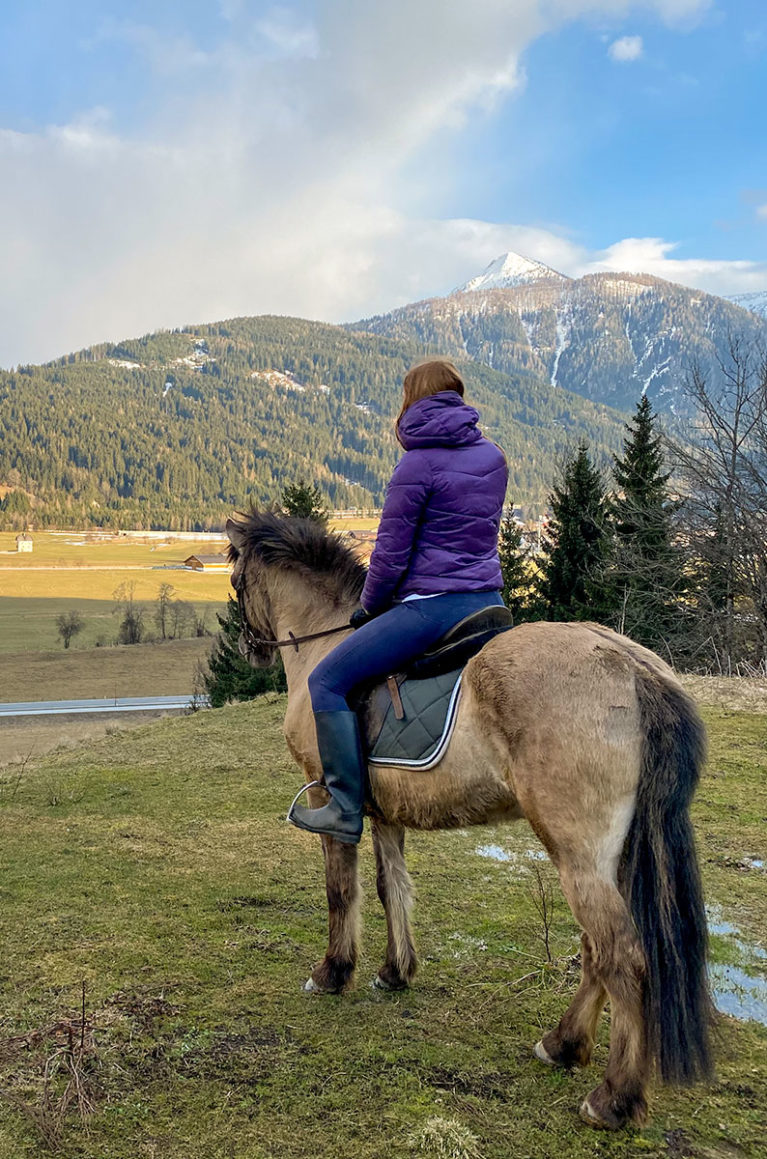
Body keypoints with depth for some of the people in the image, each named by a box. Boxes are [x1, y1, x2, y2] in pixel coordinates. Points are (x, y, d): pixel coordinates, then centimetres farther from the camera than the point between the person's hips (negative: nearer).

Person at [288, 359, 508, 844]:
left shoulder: (419, 464, -11)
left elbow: (391, 553, -9)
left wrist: (368, 607, 7)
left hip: (432, 606, -8)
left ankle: (346, 808, -1)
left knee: (326, 682, -1)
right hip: (489, 603, 8)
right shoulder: (494, 457, 10)